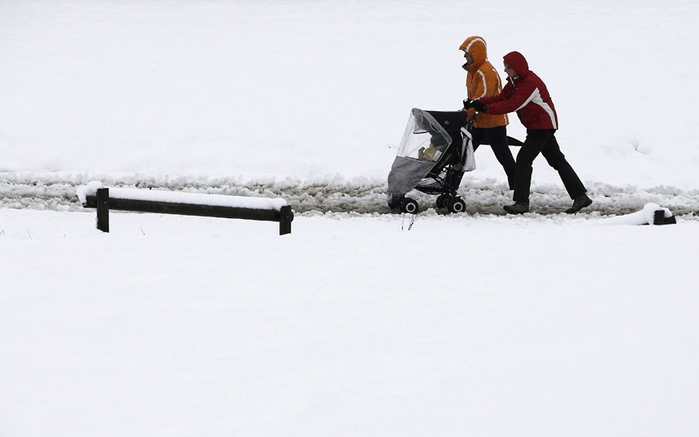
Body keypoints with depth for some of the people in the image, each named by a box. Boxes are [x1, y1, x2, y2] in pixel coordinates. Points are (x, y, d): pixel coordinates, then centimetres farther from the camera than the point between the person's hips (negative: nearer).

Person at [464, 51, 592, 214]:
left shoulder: (530, 83, -23)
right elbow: (502, 98, 5)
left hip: (543, 126, -11)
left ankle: (522, 202, -14)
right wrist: (478, 103, -8)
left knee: (523, 159, -14)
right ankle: (581, 197, 17)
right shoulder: (515, 81, 8)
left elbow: (512, 105, -29)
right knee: (557, 161, 13)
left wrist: (486, 108, -29)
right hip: (540, 126, 11)